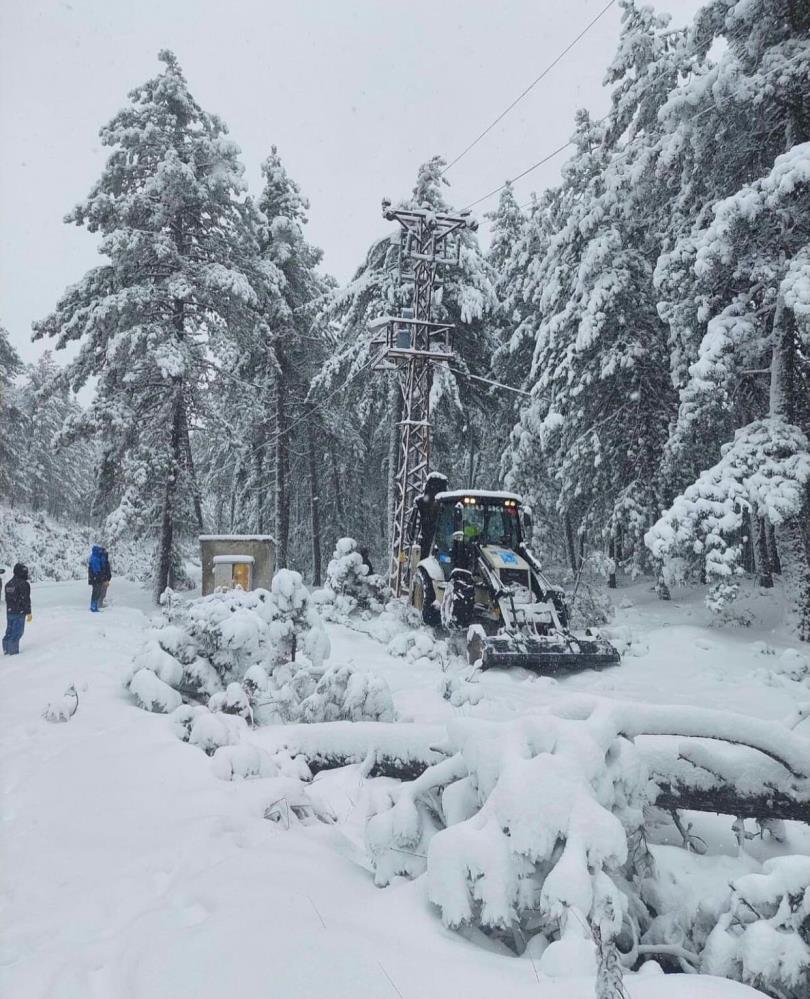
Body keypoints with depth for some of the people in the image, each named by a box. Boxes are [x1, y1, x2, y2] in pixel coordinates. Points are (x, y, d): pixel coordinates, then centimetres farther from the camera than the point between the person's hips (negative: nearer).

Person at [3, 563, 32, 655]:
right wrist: (29, 613, -13)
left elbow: (7, 599, 16)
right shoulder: (23, 584, -16)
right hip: (19, 613, -8)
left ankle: (6, 650, 22)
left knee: (9, 631, 16)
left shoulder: (9, 583, 10)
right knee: (17, 632, -1)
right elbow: (26, 600, -18)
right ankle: (13, 651, 0)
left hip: (9, 612, 8)